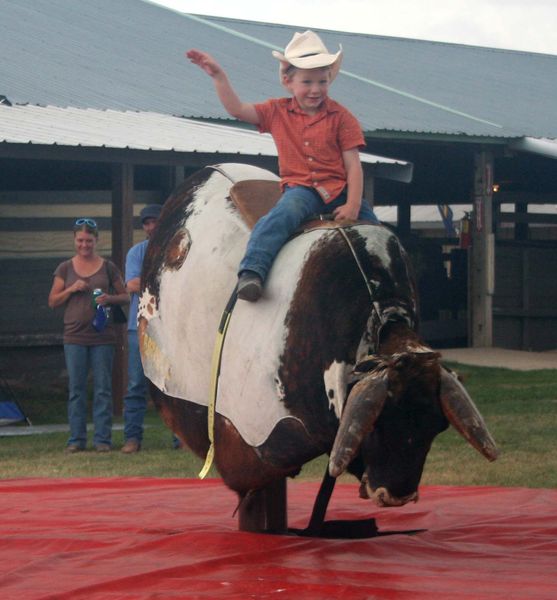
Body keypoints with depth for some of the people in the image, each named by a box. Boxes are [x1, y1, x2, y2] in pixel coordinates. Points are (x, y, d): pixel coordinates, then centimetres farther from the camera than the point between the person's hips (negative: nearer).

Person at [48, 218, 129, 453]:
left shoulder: (108, 267, 6)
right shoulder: (65, 269, 8)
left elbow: (125, 297, 10)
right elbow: (52, 301, 7)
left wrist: (110, 299, -11)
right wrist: (72, 289, -9)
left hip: (103, 337, -1)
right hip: (74, 336, 1)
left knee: (103, 388, -1)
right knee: (76, 389, 2)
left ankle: (102, 438, 2)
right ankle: (77, 439, 6)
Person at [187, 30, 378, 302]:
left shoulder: (341, 117, 3)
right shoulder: (278, 112, 9)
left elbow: (353, 165, -1)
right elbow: (236, 109, 6)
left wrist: (353, 205, -12)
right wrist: (218, 76, -6)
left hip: (340, 190, 2)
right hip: (300, 188, -2)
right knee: (285, 213, -34)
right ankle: (251, 271, -47)